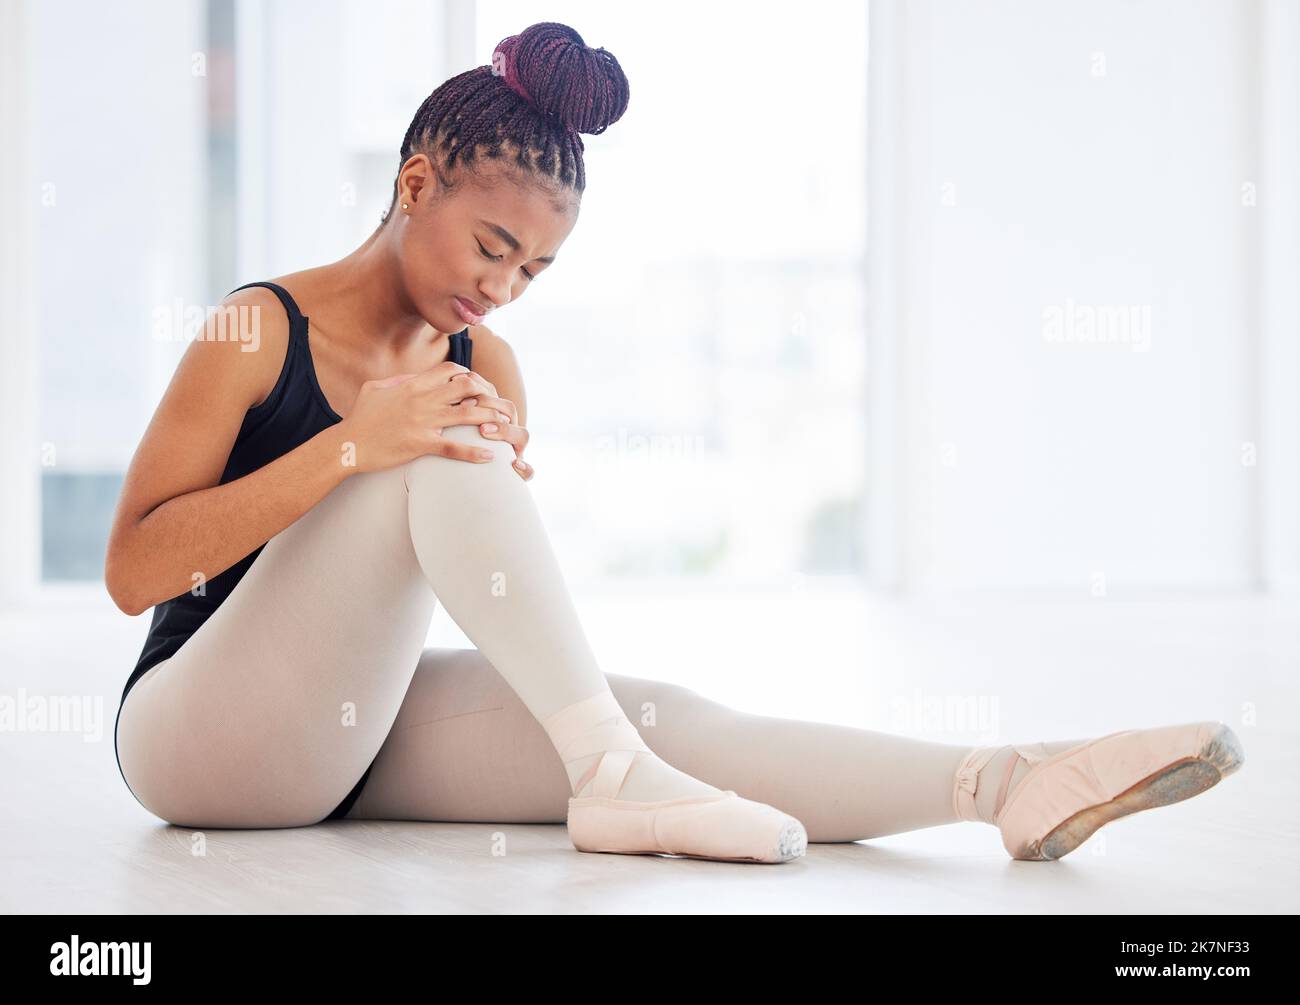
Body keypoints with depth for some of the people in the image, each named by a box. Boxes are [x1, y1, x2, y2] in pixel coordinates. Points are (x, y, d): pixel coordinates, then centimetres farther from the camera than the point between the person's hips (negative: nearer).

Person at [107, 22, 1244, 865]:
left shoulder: (486, 371, 8)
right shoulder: (261, 330, -10)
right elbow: (132, 572, -18)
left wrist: (505, 489, -16)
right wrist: (350, 447, -26)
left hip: (353, 746, 5)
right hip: (197, 738, -5)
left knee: (656, 712, -19)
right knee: (441, 461, -26)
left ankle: (1010, 783, -30)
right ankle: (614, 777, -29)